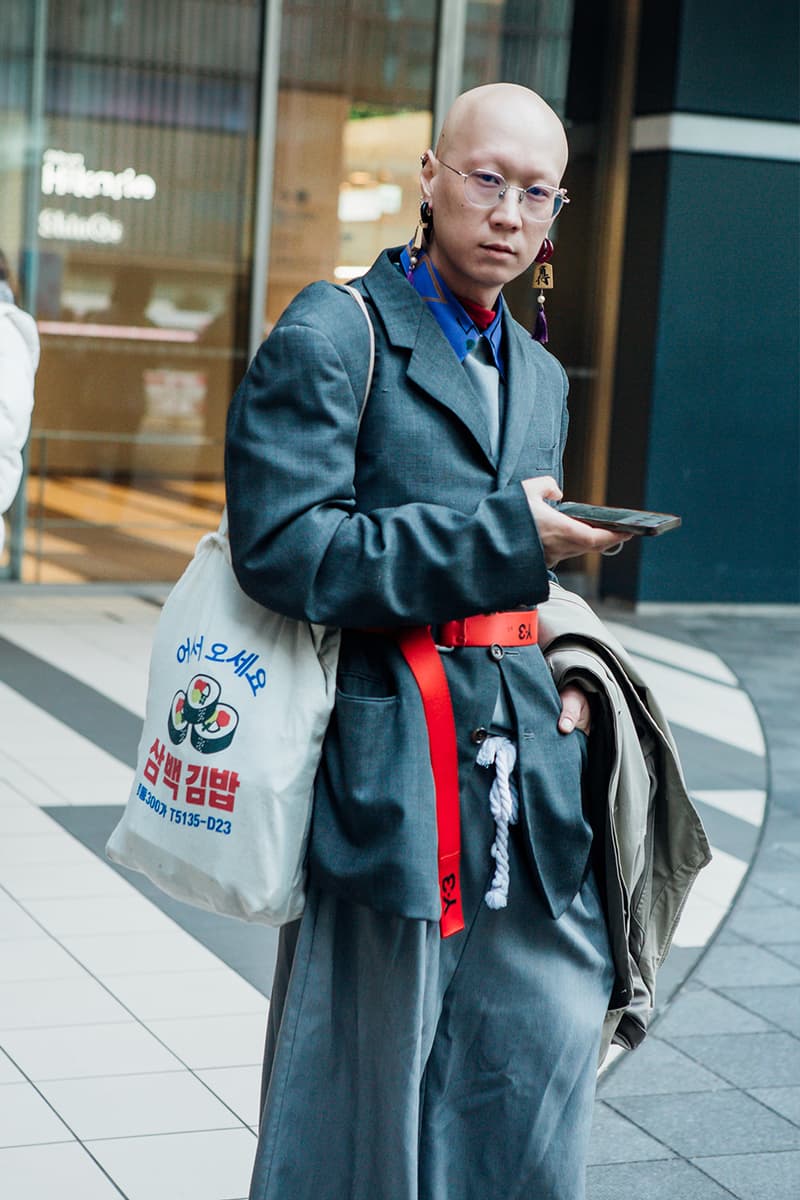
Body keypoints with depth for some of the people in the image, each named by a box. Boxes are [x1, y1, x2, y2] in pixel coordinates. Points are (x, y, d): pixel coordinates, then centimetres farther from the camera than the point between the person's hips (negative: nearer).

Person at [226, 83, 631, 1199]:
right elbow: (284, 547, -18)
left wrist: (561, 676, 7)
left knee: (551, 1036, 8)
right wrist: (503, 535, -17)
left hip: (527, 768, 7)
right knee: (365, 1098, 3)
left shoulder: (542, 377, 18)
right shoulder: (332, 335, -6)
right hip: (387, 762, -7)